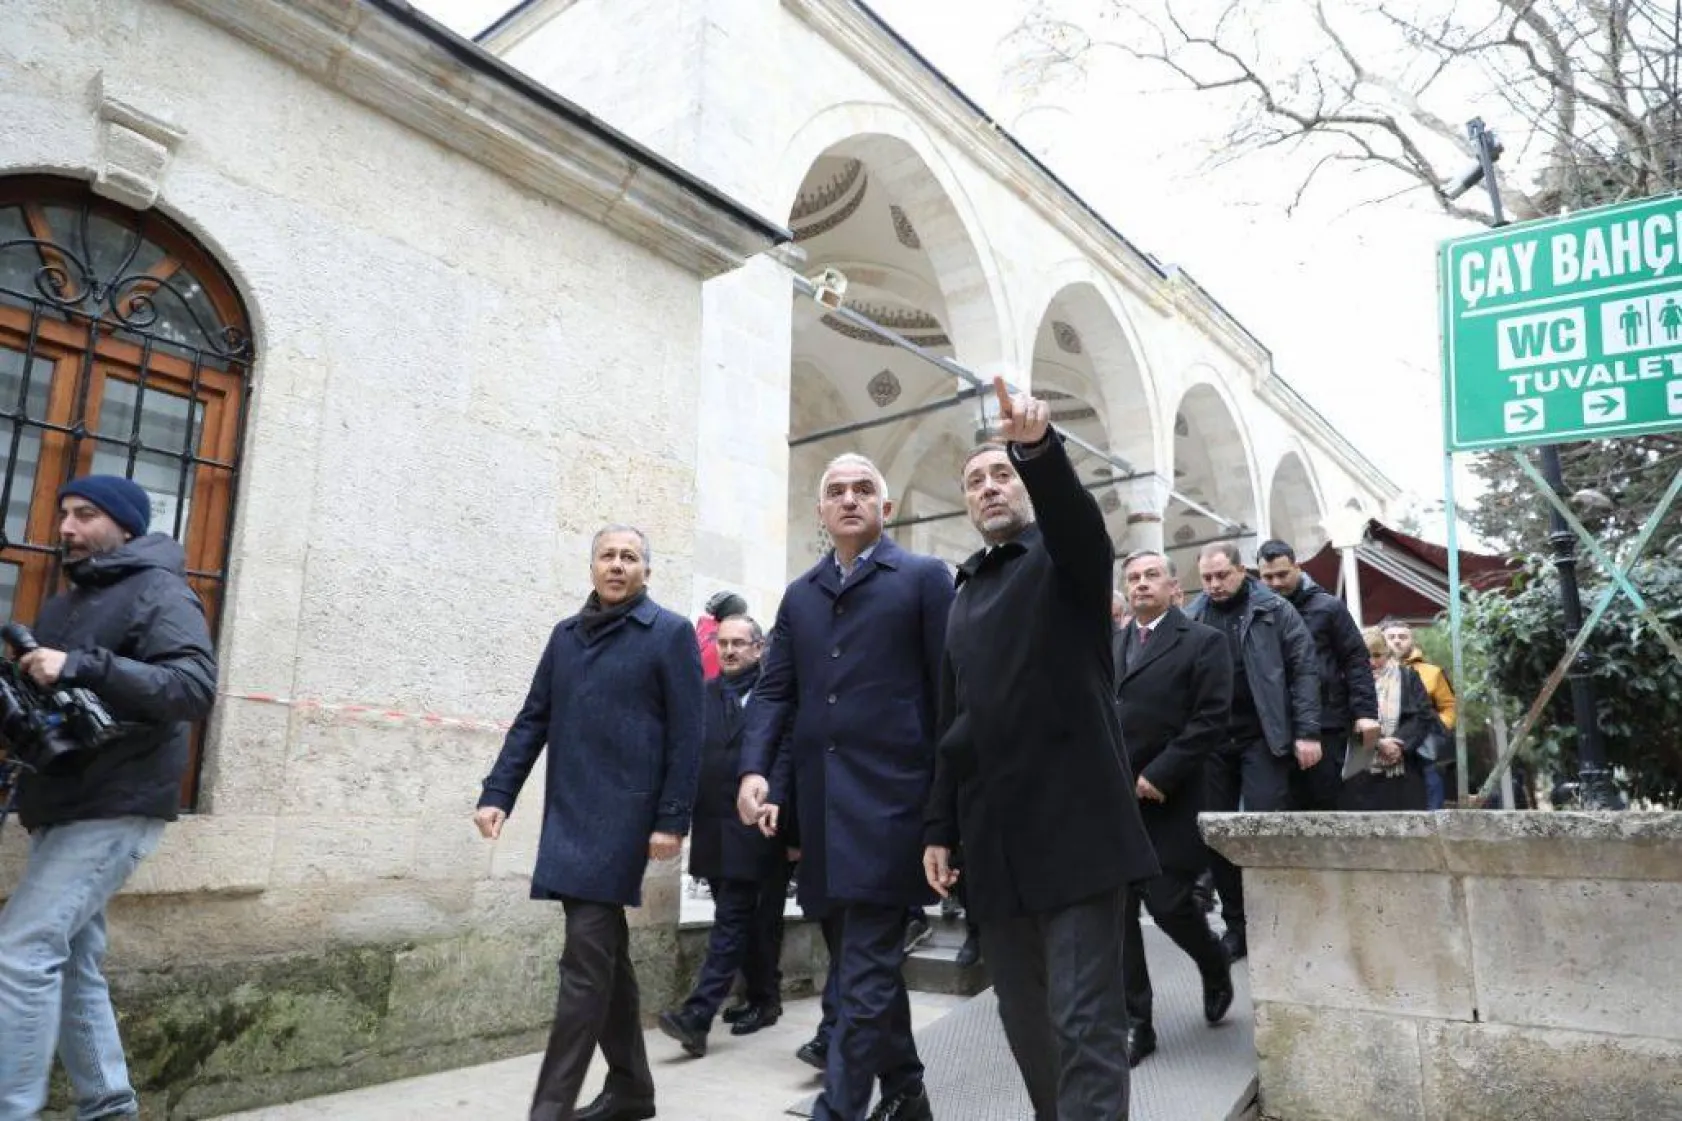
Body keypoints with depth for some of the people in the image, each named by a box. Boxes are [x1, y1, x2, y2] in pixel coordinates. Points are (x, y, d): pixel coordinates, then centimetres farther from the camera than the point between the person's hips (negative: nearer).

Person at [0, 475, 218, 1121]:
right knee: (71, 964, 12)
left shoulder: (159, 592, -7)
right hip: (60, 812, 9)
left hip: (115, 811, -9)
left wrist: (83, 665, -30)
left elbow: (196, 687, -22)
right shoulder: (64, 604, 19)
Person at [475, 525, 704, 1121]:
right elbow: (533, 721, 13)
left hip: (622, 818, -6)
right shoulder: (565, 634, 14)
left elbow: (687, 736, -7)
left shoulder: (670, 633, -3)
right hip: (566, 816, 6)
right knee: (606, 956, 14)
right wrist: (497, 794, 4)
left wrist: (672, 820, -11)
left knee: (586, 960, -8)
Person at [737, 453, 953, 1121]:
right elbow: (774, 691, 11)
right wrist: (756, 771, -5)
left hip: (888, 798, -5)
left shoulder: (924, 578, 2)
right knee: (861, 966, 16)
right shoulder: (799, 596, 16)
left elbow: (949, 689, -2)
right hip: (820, 807, 6)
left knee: (866, 975, -6)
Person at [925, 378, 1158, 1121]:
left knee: (1084, 1019, -5)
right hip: (994, 840, 6)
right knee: (1024, 1020, 10)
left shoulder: (1067, 558, 3)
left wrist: (1039, 445, -41)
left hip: (1073, 824, -6)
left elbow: (1074, 510, -22)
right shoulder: (965, 598, 18)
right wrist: (940, 827, 14)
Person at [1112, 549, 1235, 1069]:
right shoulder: (1108, 646, 15)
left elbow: (1210, 721, -10)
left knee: (1168, 903, -3)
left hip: (1168, 799, -4)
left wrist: (1158, 775, -15)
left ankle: (1215, 965, 31)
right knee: (1115, 911, 3)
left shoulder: (1204, 641, -1)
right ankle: (1134, 1022, 14)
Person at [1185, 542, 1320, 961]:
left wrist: (1306, 732, -11)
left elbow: (1304, 670, -3)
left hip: (1262, 738, -3)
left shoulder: (1274, 610, 1)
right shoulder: (1191, 618, 8)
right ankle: (1235, 925, 19)